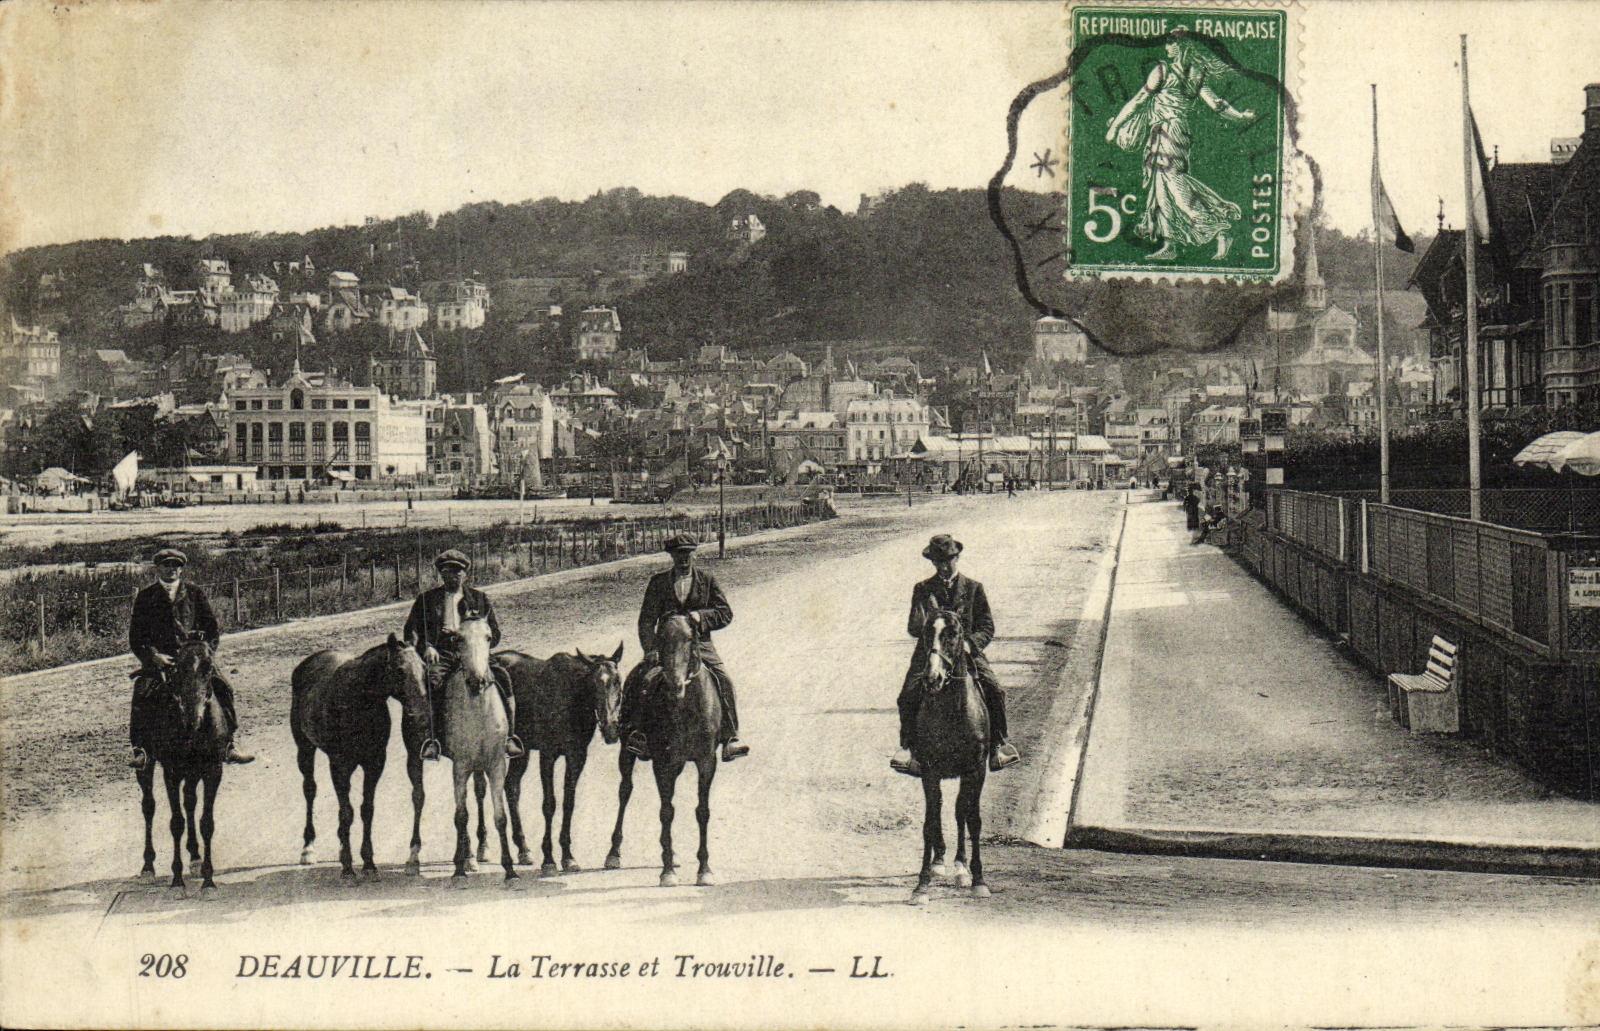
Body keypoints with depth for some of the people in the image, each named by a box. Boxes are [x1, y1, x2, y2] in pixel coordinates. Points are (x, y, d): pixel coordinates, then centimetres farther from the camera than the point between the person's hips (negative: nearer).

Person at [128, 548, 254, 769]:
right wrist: (154, 656, -11)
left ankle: (228, 745, -11)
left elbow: (212, 630, 13)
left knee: (222, 687, -19)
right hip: (158, 659, -1)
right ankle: (140, 750, -21)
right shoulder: (145, 597, 9)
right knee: (142, 693, -27)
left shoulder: (195, 595, 12)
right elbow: (135, 638, 6)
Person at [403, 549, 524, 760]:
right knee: (433, 679, -34)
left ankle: (509, 736, -18)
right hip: (439, 654, -1)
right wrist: (425, 647, -9)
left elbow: (495, 633, 15)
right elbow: (411, 630, 11)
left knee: (502, 676, -23)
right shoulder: (426, 599, 15)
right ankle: (431, 738, -32)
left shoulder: (479, 599, 18)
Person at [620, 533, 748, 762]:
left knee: (724, 680, -23)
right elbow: (646, 620, 5)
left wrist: (700, 616, -12)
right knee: (642, 678, -25)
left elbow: (726, 613, 8)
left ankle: (730, 738, -20)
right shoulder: (658, 583, 9)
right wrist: (650, 650, -11)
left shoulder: (707, 580, 11)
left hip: (700, 646, 0)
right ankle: (636, 733, -19)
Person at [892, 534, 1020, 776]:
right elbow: (913, 629, 6)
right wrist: (924, 615, -17)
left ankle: (997, 746, -9)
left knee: (993, 690, -23)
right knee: (909, 693, -23)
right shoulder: (923, 590, 11)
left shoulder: (974, 588, 10)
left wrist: (970, 642, -12)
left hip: (967, 652, 0)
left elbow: (987, 627, 8)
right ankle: (908, 747, -8)